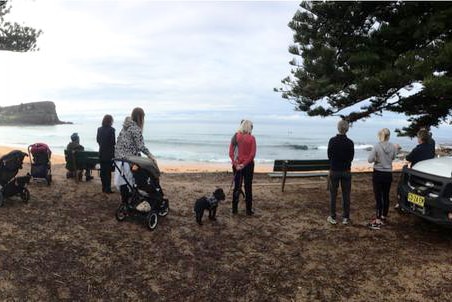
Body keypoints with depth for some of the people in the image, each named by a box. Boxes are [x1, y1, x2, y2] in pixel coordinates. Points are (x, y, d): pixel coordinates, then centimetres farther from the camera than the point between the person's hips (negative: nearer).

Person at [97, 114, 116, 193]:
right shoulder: (111, 129, -15)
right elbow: (113, 142, -14)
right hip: (109, 153, -5)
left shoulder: (99, 129, 2)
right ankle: (107, 188, 4)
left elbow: (98, 140, 9)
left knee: (103, 171, 12)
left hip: (101, 153, 6)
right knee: (108, 171, 0)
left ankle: (104, 187, 20)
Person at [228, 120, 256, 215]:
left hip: (237, 165, 2)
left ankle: (234, 209, 16)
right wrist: (244, 164, -12)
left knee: (237, 187, 10)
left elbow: (231, 153, -5)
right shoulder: (251, 138, -8)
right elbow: (252, 154, -14)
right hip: (248, 165, -2)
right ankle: (249, 210, 14)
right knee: (248, 187, 7)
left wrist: (235, 164, -10)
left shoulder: (235, 136, -1)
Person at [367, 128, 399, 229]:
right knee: (386, 196, 15)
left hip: (378, 174, -4)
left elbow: (370, 160, -18)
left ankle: (377, 222, -5)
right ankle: (383, 217, 30)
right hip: (388, 174, 4)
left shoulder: (377, 146, -15)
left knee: (378, 197, -3)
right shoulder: (392, 147, -2)